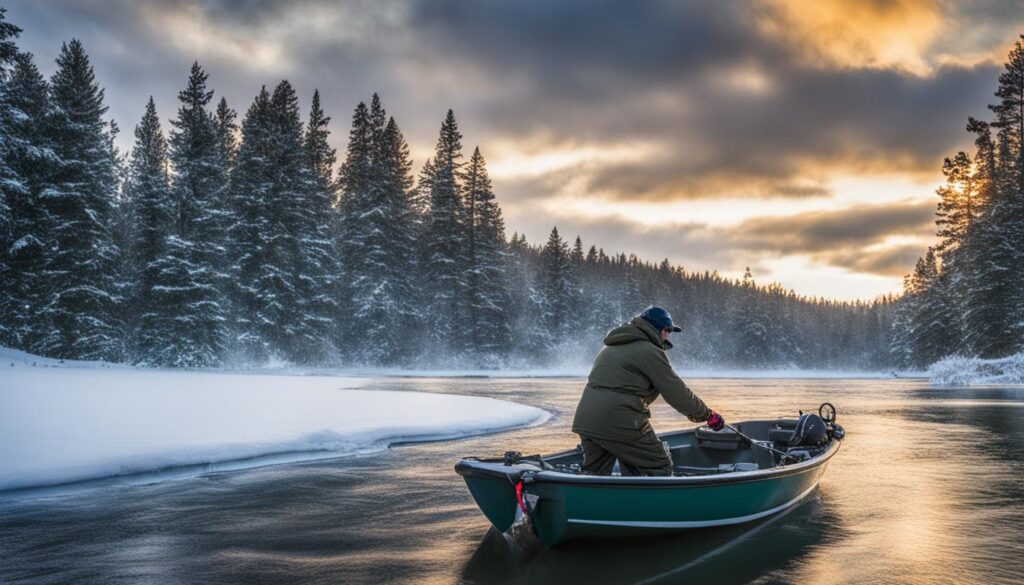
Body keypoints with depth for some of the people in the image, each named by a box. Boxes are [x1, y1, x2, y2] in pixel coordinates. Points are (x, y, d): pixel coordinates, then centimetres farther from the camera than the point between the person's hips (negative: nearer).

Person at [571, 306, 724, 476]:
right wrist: (709, 415, 8)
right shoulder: (650, 352, -4)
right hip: (619, 422, -8)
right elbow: (677, 393, -3)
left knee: (594, 473, 16)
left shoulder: (610, 346, 23)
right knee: (659, 469, 3)